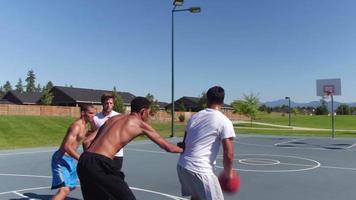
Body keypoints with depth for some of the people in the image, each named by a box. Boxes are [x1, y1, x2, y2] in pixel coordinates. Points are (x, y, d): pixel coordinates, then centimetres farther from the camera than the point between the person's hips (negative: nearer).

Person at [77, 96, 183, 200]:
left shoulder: (113, 118, 21)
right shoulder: (140, 124, 3)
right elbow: (168, 147, 9)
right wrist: (183, 149, 26)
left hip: (83, 160, 8)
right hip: (99, 164, -8)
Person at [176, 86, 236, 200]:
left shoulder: (195, 116, 10)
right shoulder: (224, 121, -8)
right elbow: (228, 155, -12)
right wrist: (228, 173, 5)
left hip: (182, 165, 8)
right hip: (199, 170, -7)